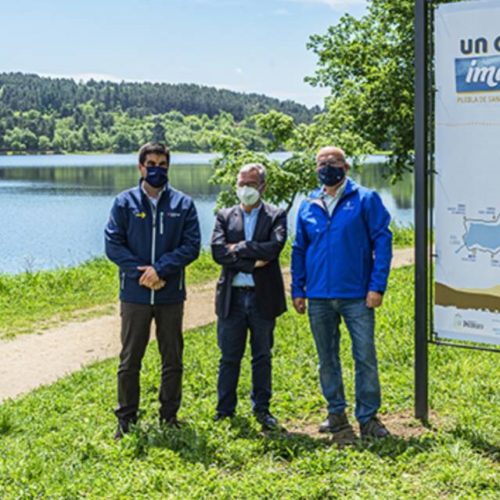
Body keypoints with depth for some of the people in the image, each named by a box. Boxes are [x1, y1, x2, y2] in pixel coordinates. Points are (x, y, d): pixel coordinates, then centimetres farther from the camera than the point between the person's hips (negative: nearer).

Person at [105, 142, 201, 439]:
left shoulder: (183, 204, 4)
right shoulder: (125, 203, 2)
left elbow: (191, 246, -4)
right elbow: (113, 245, -3)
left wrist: (160, 269, -16)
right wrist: (141, 273, -15)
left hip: (171, 295, 1)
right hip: (135, 294, -1)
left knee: (173, 360, 9)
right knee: (130, 361, 5)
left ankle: (169, 415, 22)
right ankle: (126, 418, 16)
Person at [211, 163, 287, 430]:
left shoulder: (276, 216, 3)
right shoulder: (225, 216, 8)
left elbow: (275, 246, -15)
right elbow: (218, 251, -7)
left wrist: (239, 248, -12)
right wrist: (253, 261, -13)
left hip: (263, 297, -1)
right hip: (231, 297, 1)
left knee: (262, 357, 9)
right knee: (229, 358, 7)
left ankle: (262, 409, 19)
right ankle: (225, 411, 15)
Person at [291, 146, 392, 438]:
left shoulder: (366, 200, -1)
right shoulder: (308, 207, 11)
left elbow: (382, 242, -4)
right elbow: (299, 250, 15)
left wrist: (377, 286, -11)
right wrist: (298, 290, 9)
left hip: (357, 296, -4)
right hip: (319, 297, 4)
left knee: (365, 357, -3)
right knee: (327, 358, 11)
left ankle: (368, 417, 8)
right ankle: (337, 413, 24)